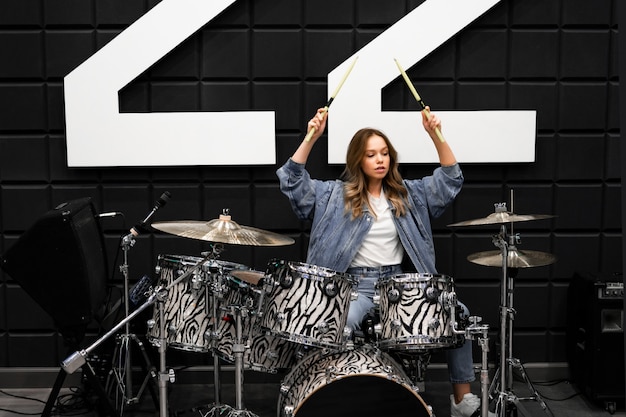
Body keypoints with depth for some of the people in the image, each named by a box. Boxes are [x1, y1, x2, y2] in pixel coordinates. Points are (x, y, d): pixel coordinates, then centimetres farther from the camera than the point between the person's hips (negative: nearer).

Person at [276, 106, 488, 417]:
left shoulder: (408, 194, 12)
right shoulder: (336, 194, 4)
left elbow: (450, 180, 7)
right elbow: (292, 181, -6)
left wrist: (436, 136, -8)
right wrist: (311, 138, -18)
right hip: (355, 285, -3)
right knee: (342, 323, -38)